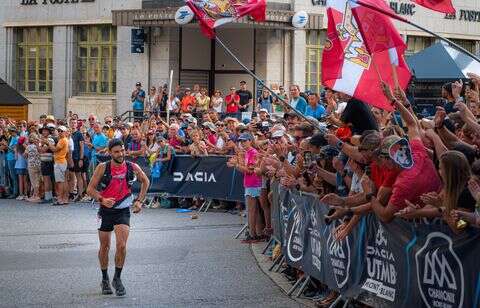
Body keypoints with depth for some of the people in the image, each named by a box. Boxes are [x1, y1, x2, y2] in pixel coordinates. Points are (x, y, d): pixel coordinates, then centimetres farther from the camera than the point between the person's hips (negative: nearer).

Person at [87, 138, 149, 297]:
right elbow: (90, 189, -8)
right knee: (104, 247, 10)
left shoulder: (132, 167, -8)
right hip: (106, 211, 0)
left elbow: (145, 181, 11)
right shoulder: (102, 168, -12)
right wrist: (102, 199, -25)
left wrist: (139, 201, 4)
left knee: (121, 246, -16)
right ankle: (105, 279, 29)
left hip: (123, 212, 0)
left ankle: (117, 279, 3)